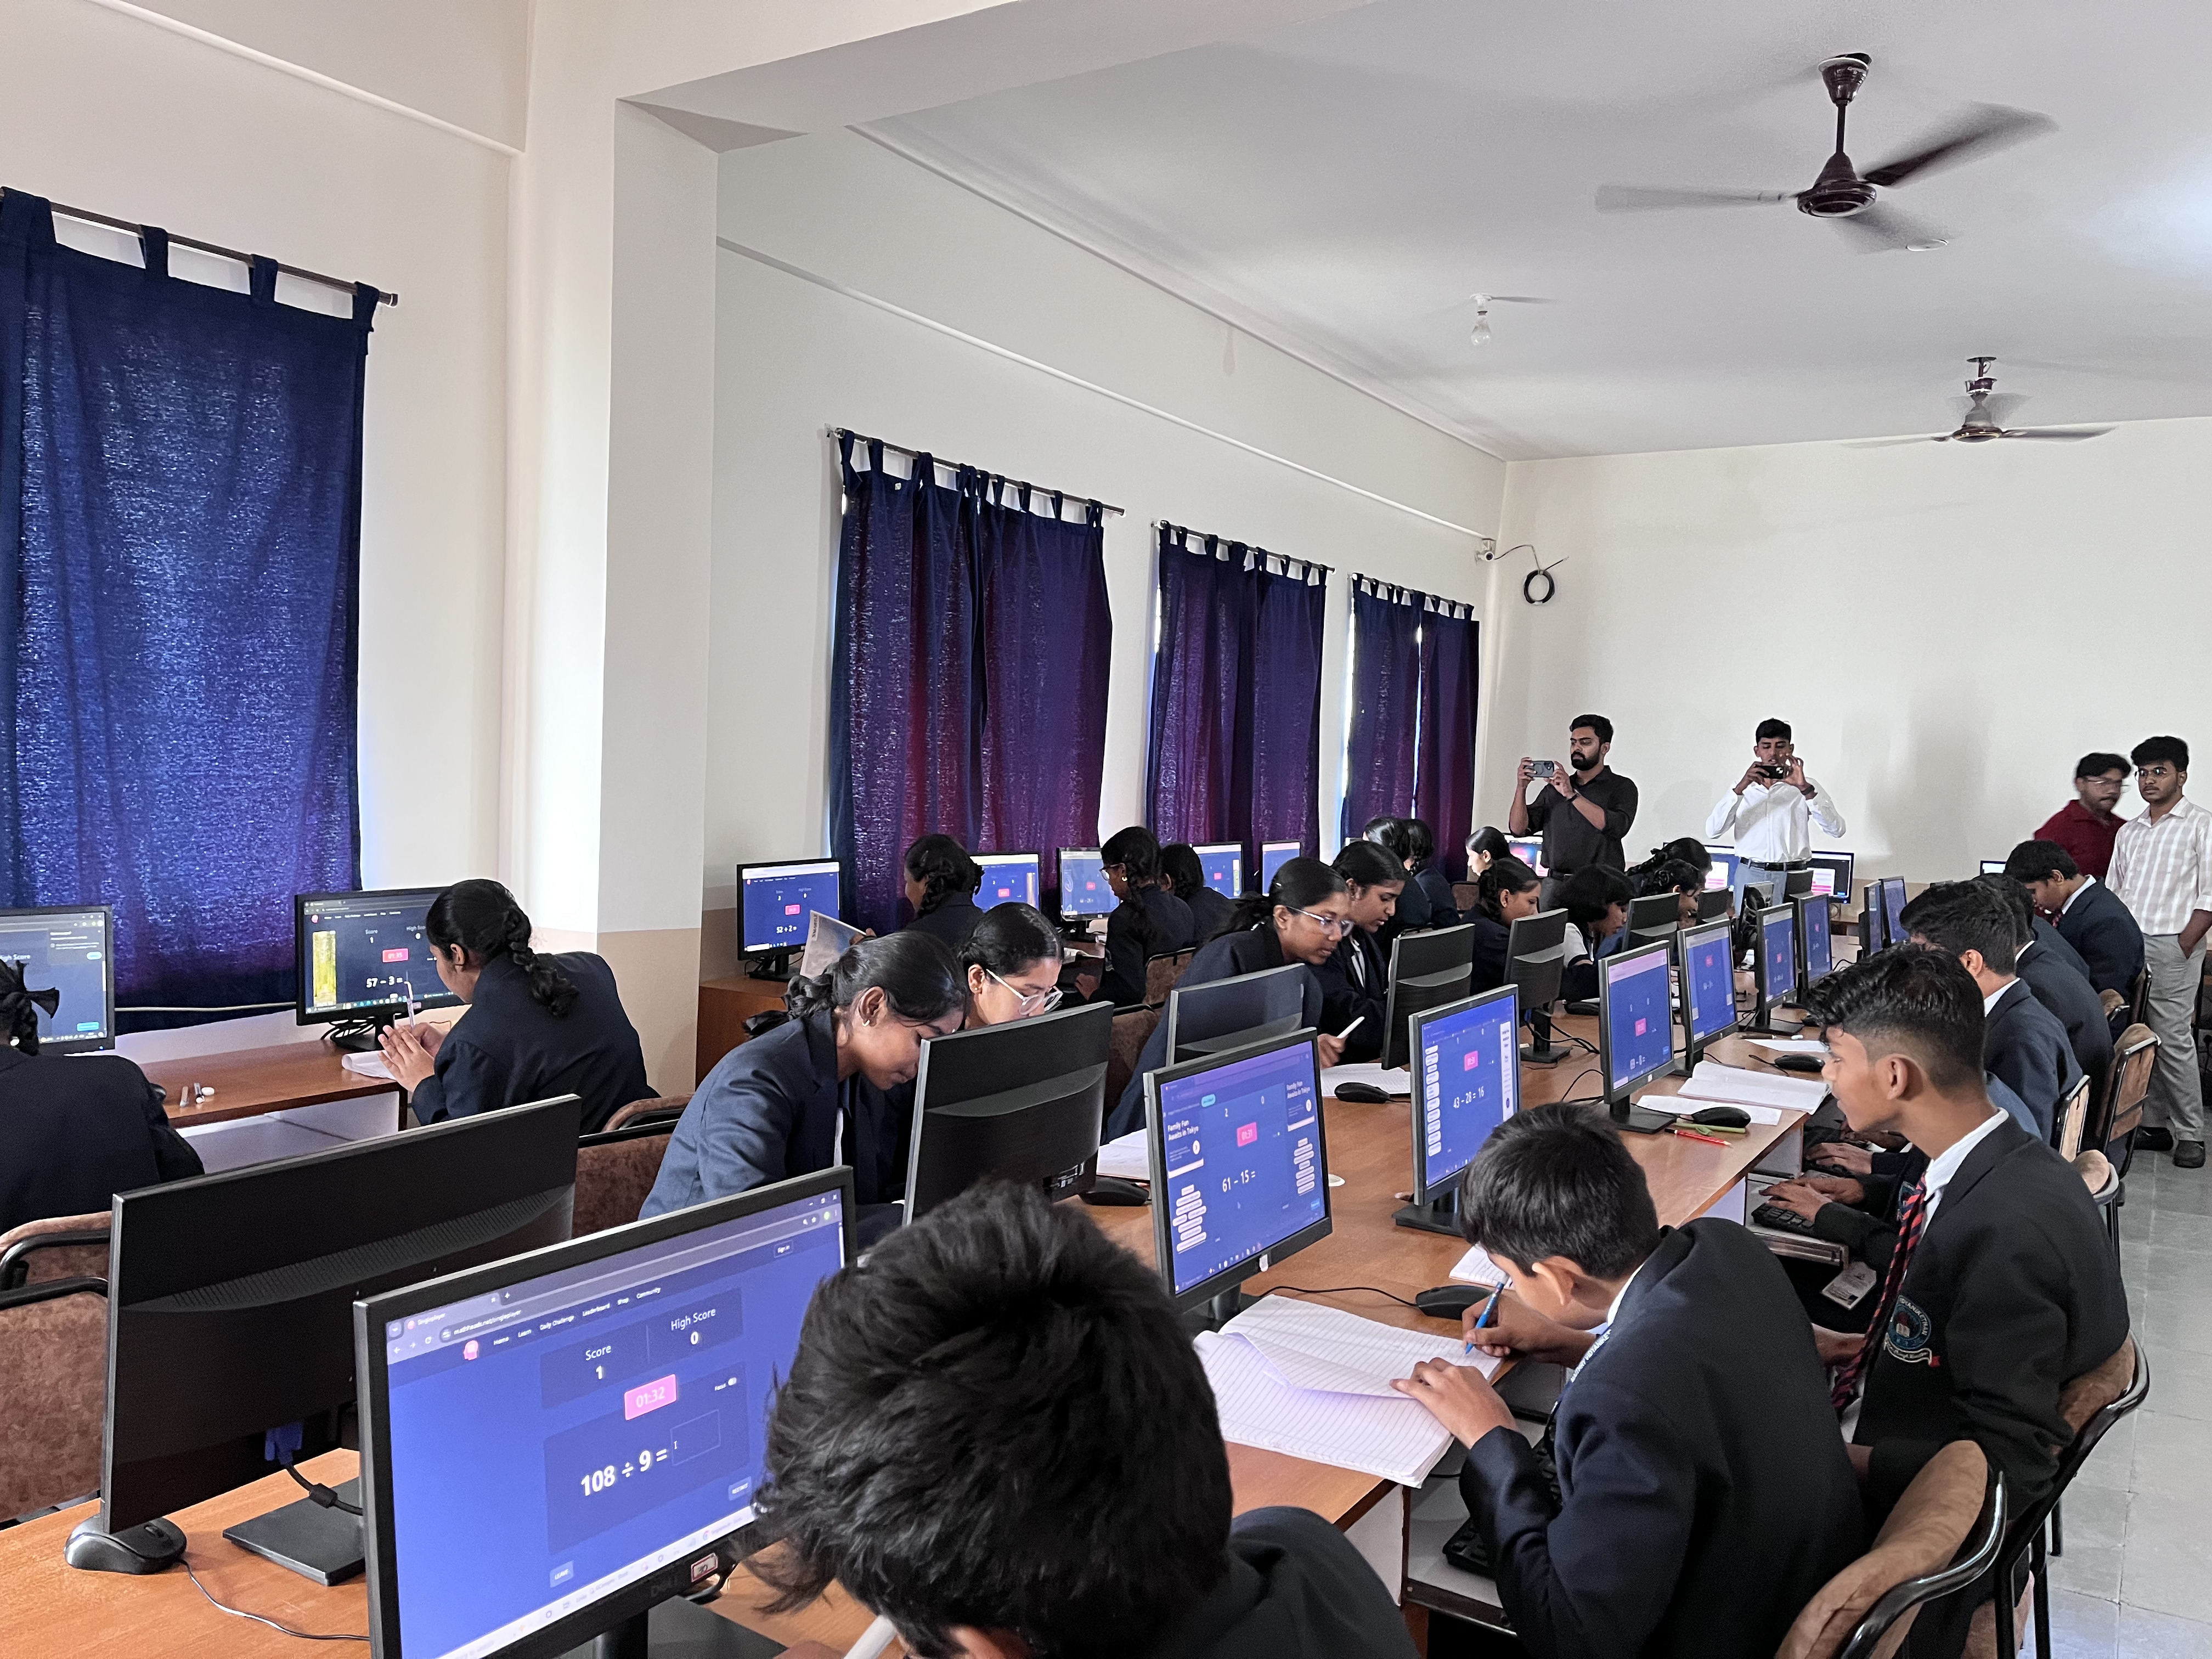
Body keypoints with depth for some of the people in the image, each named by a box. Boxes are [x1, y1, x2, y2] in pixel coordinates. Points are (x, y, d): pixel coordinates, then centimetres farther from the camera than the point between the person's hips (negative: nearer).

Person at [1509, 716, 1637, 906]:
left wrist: (1571, 795, -17)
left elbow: (1616, 828, -15)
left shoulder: (1622, 787, 5)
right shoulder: (1554, 787, 17)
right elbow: (1519, 829, 11)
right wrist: (1521, 788, -5)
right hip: (1554, 883, 3)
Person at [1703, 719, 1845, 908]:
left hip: (1793, 878, -1)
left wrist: (1805, 789, -18)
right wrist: (1740, 788, -14)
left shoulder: (1805, 787, 5)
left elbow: (1836, 829, -8)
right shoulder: (1743, 786, 9)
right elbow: (1712, 831, -4)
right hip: (1750, 876, 1)